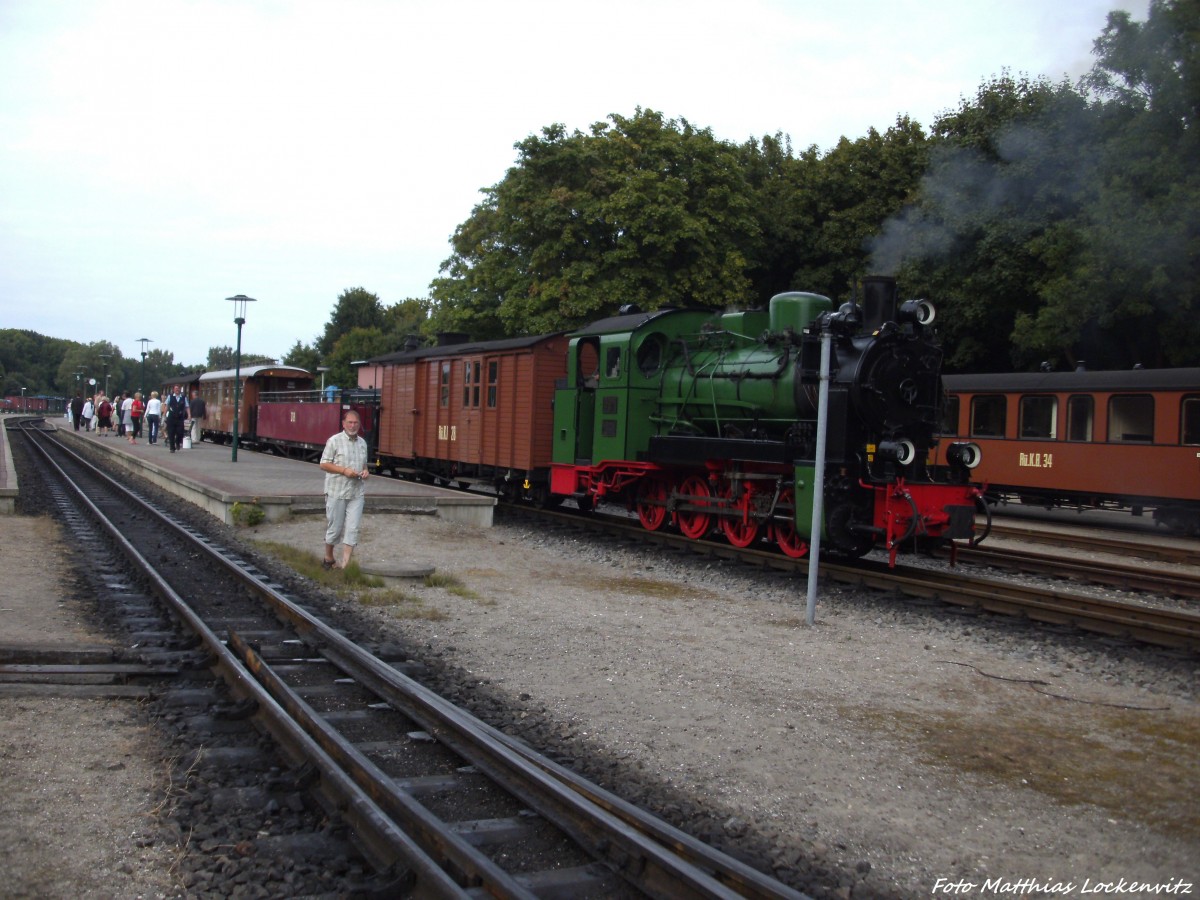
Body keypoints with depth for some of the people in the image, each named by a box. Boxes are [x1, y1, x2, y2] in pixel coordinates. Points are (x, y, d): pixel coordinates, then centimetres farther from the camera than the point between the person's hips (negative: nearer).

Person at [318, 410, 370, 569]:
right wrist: (344, 470, -17)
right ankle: (329, 558, 25)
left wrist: (365, 471, 1)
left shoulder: (362, 443, 12)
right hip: (337, 492, -4)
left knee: (352, 529, -2)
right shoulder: (334, 441, -5)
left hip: (357, 493, 4)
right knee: (334, 527, 5)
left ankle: (345, 563, -1)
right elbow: (323, 464, -7)